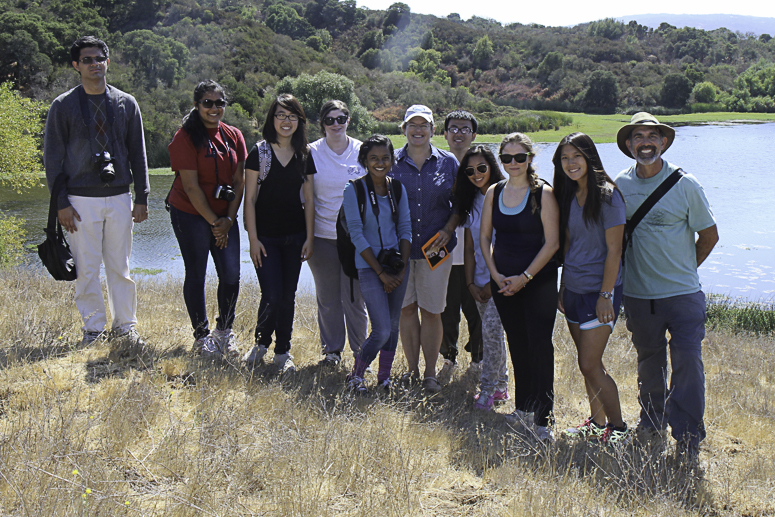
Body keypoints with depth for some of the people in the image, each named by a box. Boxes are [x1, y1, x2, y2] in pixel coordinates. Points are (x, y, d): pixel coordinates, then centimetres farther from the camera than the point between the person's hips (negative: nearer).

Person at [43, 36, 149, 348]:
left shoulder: (126, 103, 9)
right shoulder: (63, 106, 2)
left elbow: (137, 154, 11)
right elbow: (53, 157, 1)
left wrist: (142, 198, 6)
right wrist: (61, 202, -6)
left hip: (119, 197, 2)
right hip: (81, 200, -2)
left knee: (120, 267, 6)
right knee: (86, 269, 1)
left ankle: (125, 328, 15)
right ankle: (93, 329, 13)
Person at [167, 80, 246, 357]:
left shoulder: (234, 136, 5)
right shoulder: (185, 137, -10)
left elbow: (239, 181, 6)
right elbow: (191, 186, -13)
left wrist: (228, 219, -4)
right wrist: (213, 222, -12)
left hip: (225, 217, 5)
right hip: (191, 215, -4)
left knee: (231, 275, 2)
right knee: (196, 275, 2)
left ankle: (225, 330, 22)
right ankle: (201, 335, 16)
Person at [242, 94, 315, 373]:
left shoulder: (304, 155, 6)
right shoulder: (259, 152, -3)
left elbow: (309, 199, 8)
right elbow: (250, 199, -4)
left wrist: (310, 237, 2)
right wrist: (253, 239, -9)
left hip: (294, 236, 3)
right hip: (266, 237, -3)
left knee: (288, 296, 6)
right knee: (272, 295, -8)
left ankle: (283, 352, 20)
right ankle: (261, 342, 19)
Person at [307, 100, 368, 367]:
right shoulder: (312, 153, 3)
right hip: (322, 235, 1)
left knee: (354, 296, 1)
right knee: (327, 297, 8)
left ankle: (360, 350, 16)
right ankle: (331, 349, 22)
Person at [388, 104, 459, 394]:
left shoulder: (448, 163, 5)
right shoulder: (392, 162, 5)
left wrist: (447, 230, -8)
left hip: (435, 247, -1)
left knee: (431, 310, 1)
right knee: (406, 307, 5)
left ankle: (430, 373, 11)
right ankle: (412, 369, 17)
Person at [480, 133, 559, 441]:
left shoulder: (543, 193, -7)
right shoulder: (494, 193, 8)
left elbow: (552, 242, -10)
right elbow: (485, 236, 11)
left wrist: (524, 277, -14)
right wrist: (495, 274, -2)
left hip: (539, 280, -5)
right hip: (503, 282, 5)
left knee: (540, 344, -9)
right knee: (517, 345, 13)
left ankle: (541, 418, -5)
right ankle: (523, 408, 27)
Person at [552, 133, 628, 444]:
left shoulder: (607, 195, -12)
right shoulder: (569, 196, 10)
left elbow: (614, 249, -14)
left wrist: (606, 295, -16)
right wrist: (562, 288, 13)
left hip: (599, 290, -7)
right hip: (573, 290, 7)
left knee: (589, 365, -8)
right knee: (588, 362, 13)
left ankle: (618, 428, 5)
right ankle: (596, 422, 26)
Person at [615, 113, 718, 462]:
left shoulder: (685, 184, -6)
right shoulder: (619, 185, 1)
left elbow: (709, 235, 3)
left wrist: (683, 269, 10)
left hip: (683, 293, -3)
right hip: (638, 293, 3)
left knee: (687, 361, -9)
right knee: (649, 360, 16)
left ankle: (688, 436, 0)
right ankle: (653, 418, 35)